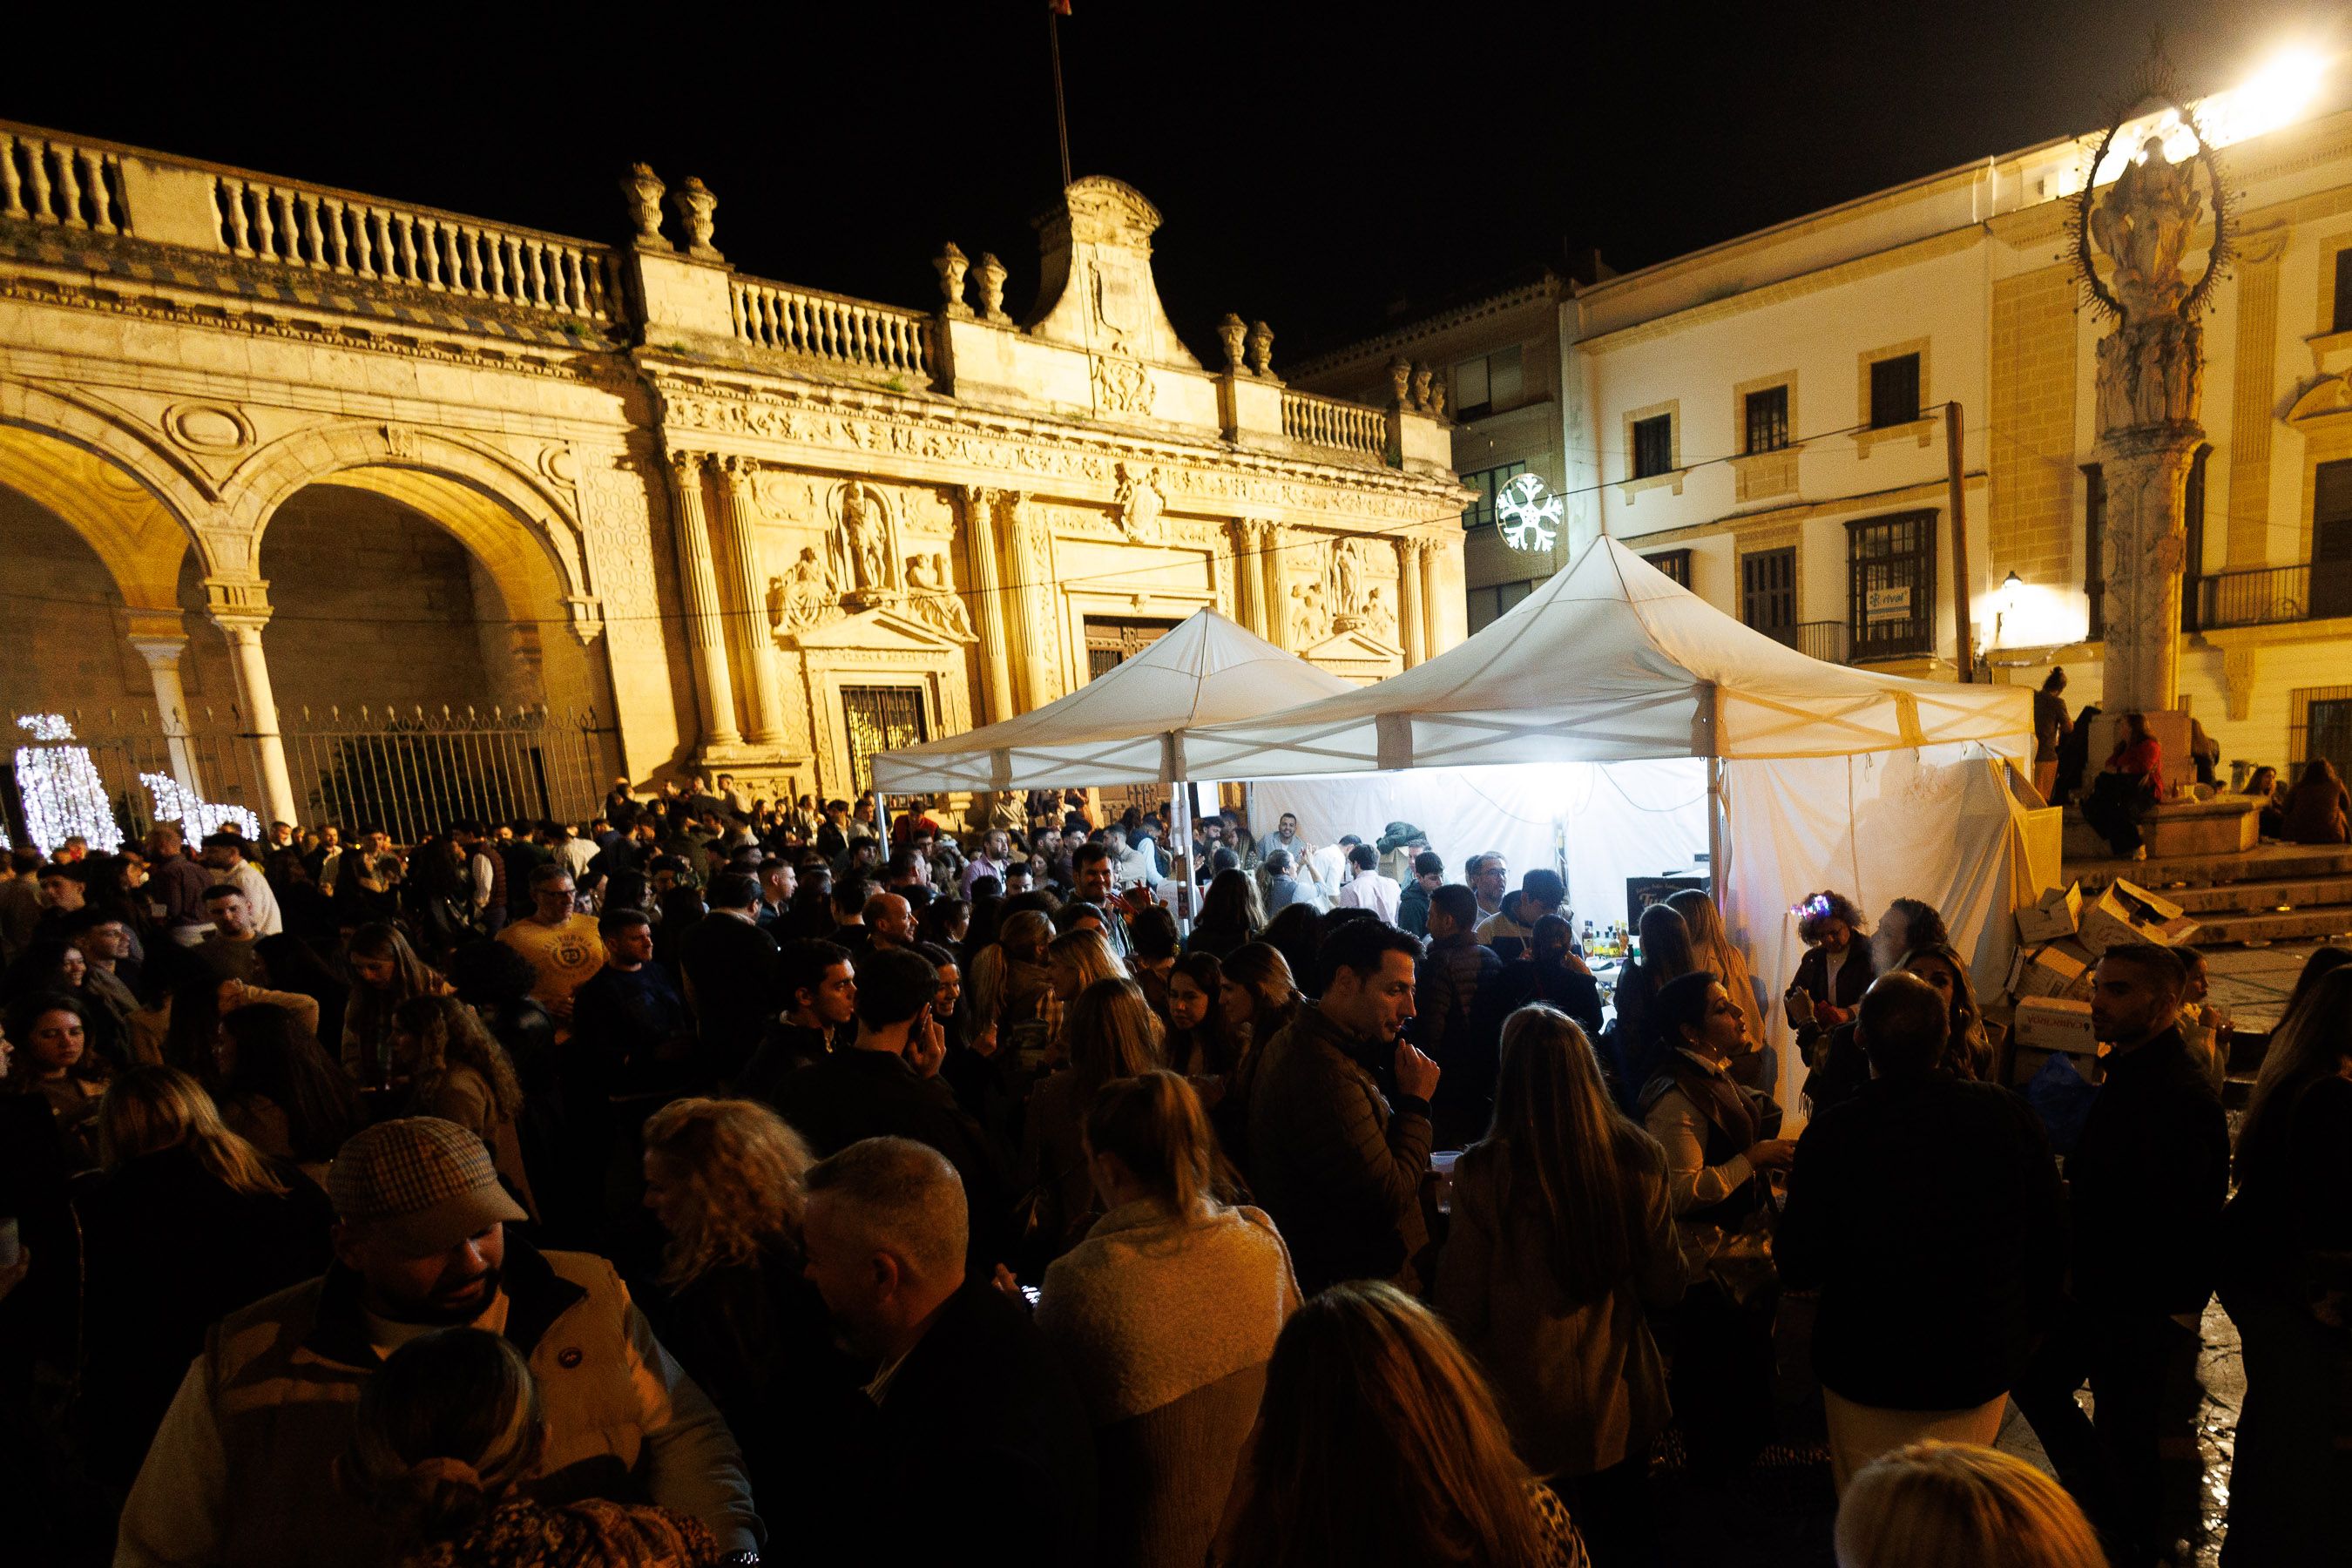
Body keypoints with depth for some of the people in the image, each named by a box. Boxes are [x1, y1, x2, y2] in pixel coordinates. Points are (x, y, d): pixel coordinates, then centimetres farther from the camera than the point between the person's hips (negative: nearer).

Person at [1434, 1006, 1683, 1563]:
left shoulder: (1484, 1170, -26)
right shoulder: (1639, 1158, -16)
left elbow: (1460, 1309, -16)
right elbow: (1666, 1288, -2)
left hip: (1527, 1412, -3)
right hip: (1620, 1405, 3)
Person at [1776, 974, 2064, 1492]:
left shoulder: (1832, 1134, -24)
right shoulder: (2012, 1115, -15)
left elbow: (1799, 1271, -16)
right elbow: (2050, 1242, -2)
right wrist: (2028, 1324, 16)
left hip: (1868, 1374, -3)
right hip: (1985, 1364, 3)